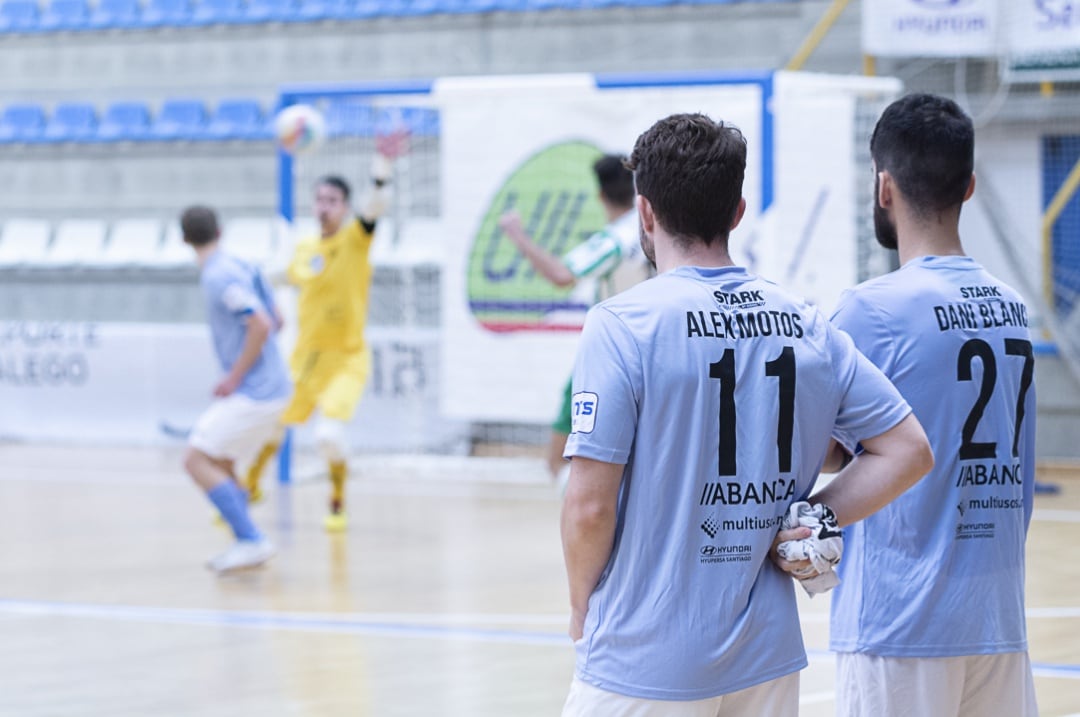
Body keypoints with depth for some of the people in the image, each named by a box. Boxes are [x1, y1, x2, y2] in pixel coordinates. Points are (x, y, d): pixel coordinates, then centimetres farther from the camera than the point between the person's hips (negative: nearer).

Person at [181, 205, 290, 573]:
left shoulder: (220, 277, -16)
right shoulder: (242, 268, 12)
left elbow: (261, 324, -25)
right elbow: (275, 320, 20)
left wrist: (235, 377, -17)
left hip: (253, 392, -10)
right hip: (271, 388, 10)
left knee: (197, 460, -10)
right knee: (220, 464, 16)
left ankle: (251, 540, -15)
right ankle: (248, 547, 15)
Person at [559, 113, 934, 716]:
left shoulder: (622, 326, -11)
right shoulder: (806, 326, 4)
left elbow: (590, 504, -13)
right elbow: (908, 451, 5)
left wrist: (582, 607, 3)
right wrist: (807, 520, 4)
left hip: (643, 662, -5)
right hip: (767, 659, 5)